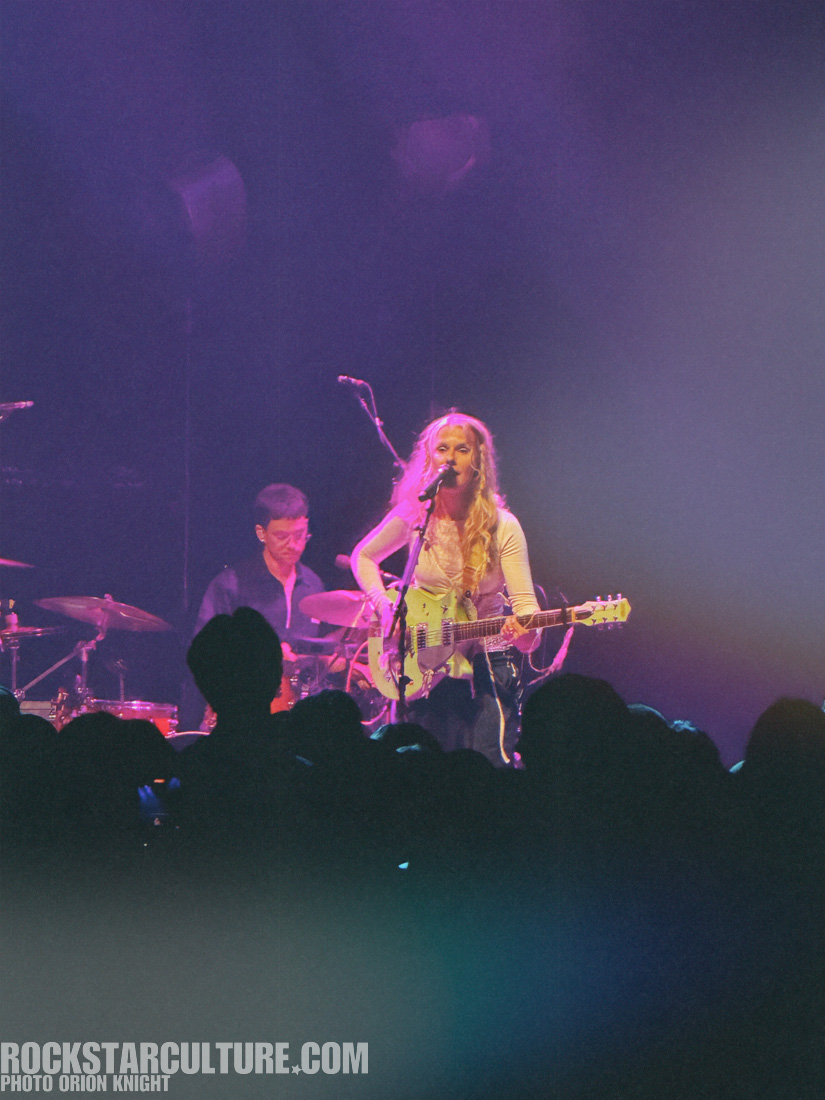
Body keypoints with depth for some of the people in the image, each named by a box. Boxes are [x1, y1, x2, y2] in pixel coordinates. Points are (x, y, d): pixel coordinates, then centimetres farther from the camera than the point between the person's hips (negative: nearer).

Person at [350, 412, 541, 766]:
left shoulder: (502, 527, -9)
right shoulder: (414, 516, -4)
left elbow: (524, 602, -14)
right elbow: (364, 556, 11)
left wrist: (526, 633, -37)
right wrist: (384, 606, -5)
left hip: (487, 660, -1)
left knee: (490, 766, -15)